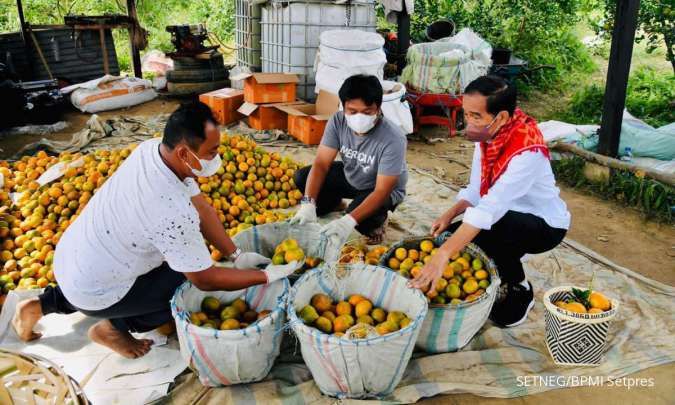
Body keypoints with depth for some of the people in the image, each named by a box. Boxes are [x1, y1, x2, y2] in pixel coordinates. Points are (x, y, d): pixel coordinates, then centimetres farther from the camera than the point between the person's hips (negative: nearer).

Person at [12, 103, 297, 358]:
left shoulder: (153, 149, -12)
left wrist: (237, 255, -4)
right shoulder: (174, 213, -35)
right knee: (189, 284, 0)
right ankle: (113, 327, 12)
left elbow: (201, 208, -3)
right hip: (93, 293, -7)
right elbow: (206, 280, -22)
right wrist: (267, 276, -14)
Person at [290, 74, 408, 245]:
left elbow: (382, 191, -36)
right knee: (302, 177, -10)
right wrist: (308, 204, -36)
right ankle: (334, 203, 19)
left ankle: (378, 221, 3)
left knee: (362, 218, -35)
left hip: (384, 189, -5)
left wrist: (349, 221, -49)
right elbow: (321, 163, -21)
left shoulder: (393, 139, -36)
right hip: (350, 176, 5)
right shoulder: (338, 121, -21)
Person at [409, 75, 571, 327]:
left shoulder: (527, 151, -35)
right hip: (508, 217, 7)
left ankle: (520, 290, -7)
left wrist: (443, 255, -51)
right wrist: (450, 215, -20)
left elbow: (490, 208, -45)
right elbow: (475, 191, -2)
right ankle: (500, 274, 18)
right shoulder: (487, 135, -10)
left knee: (489, 229, -35)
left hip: (544, 225, -7)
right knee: (452, 237, -5)